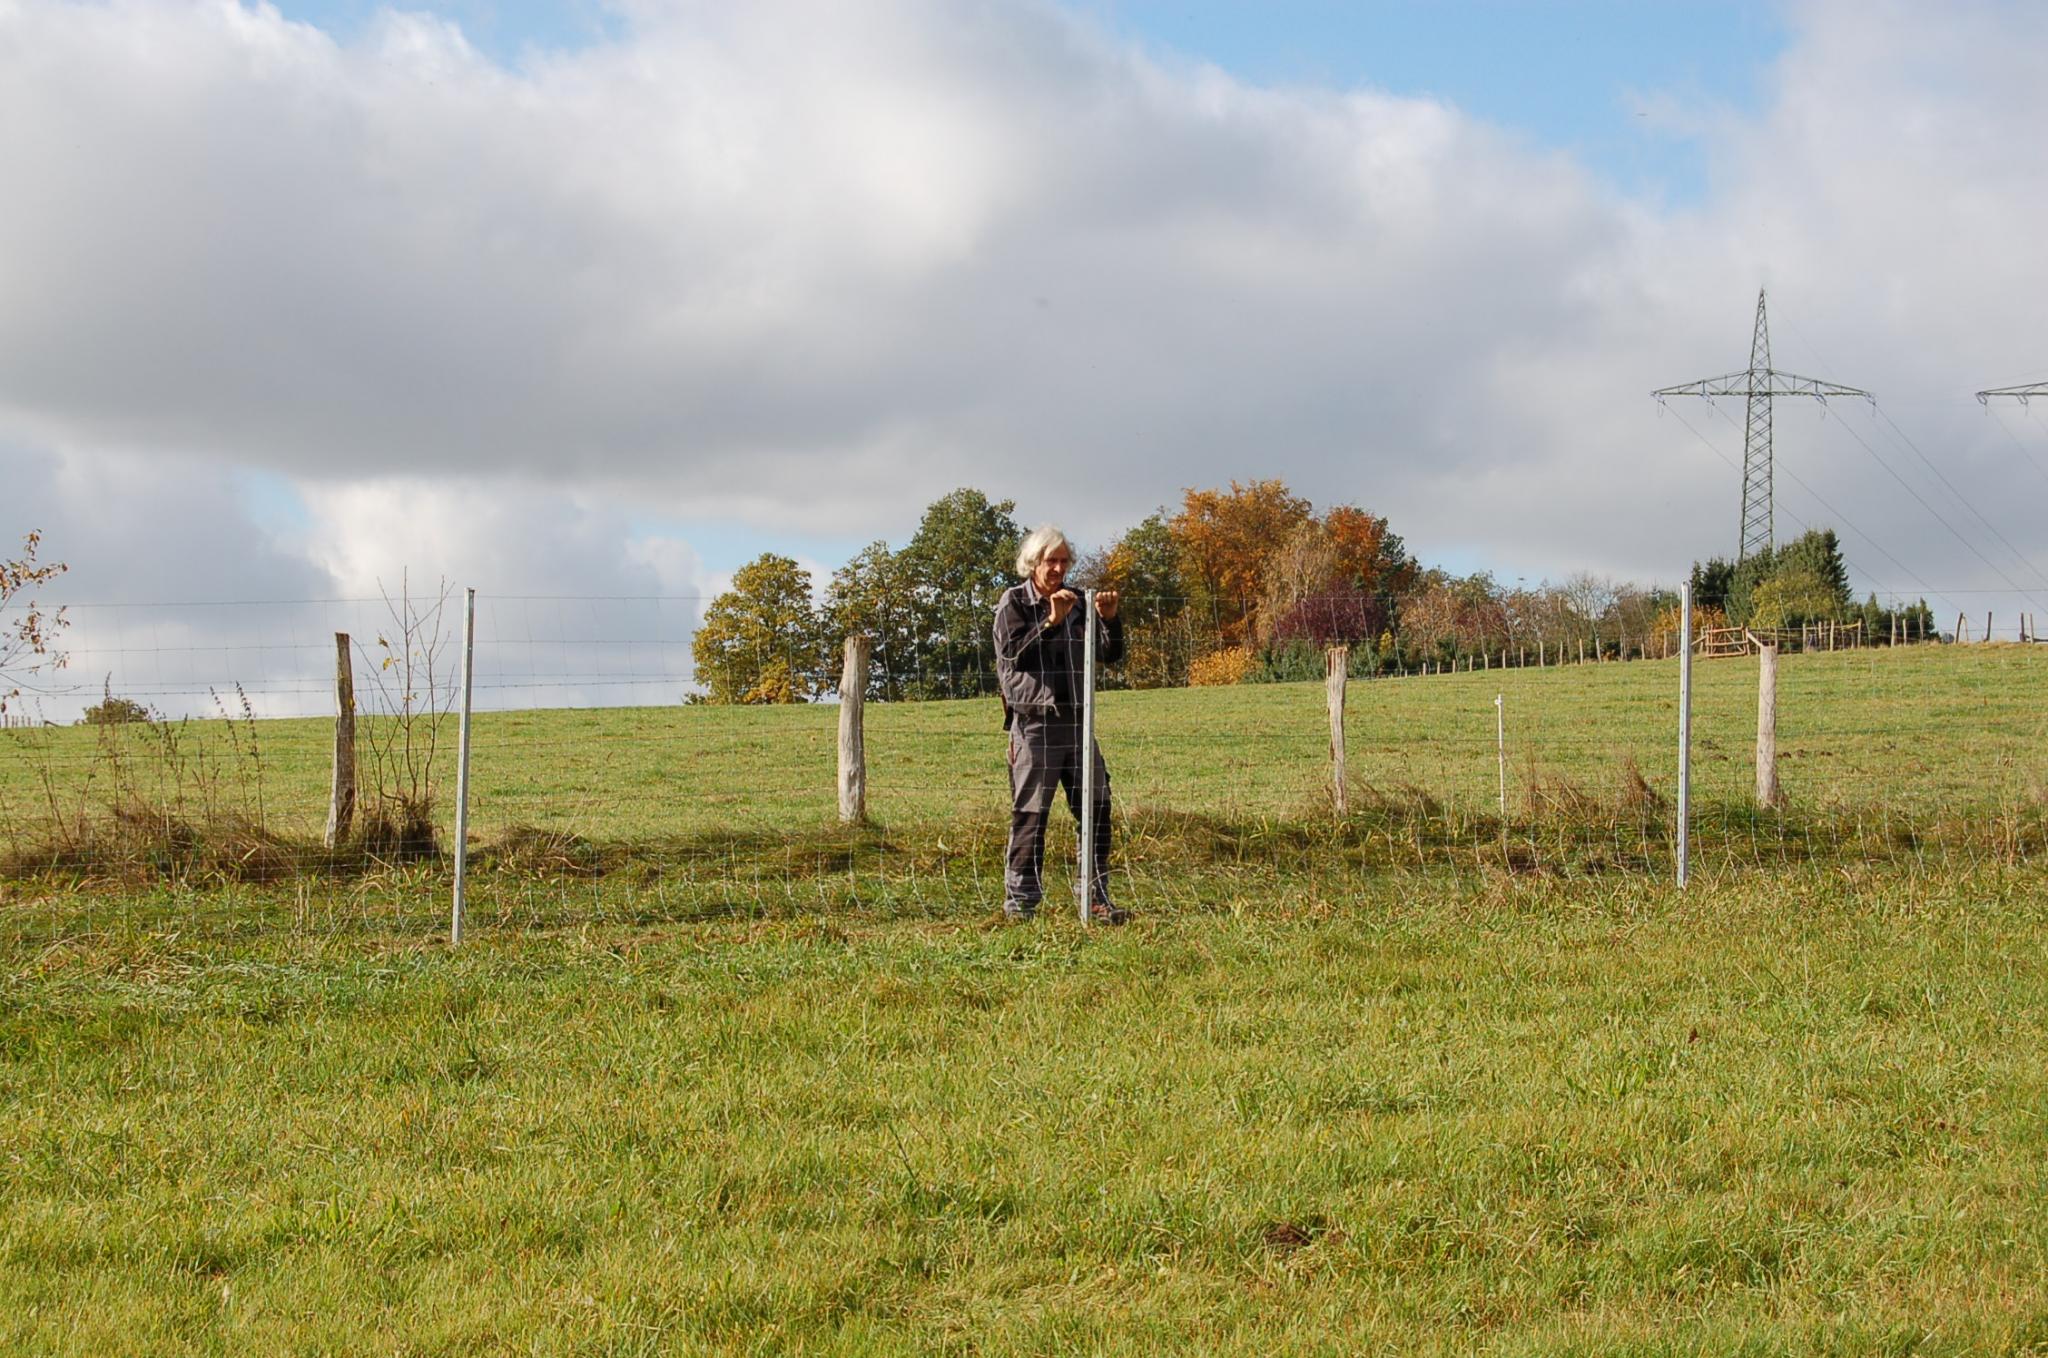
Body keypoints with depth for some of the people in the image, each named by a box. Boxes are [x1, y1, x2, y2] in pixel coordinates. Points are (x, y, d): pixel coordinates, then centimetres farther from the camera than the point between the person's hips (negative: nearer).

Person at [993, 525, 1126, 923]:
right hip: (1034, 722, -5)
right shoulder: (1014, 602, 1)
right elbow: (1013, 653, -12)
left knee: (1096, 807, 2)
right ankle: (1019, 901, 0)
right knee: (1030, 814, -4)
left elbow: (1109, 654, 9)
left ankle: (1096, 898, 8)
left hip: (1077, 722, 5)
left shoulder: (1077, 603, 13)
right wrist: (1049, 622, -22)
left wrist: (1110, 620, -10)